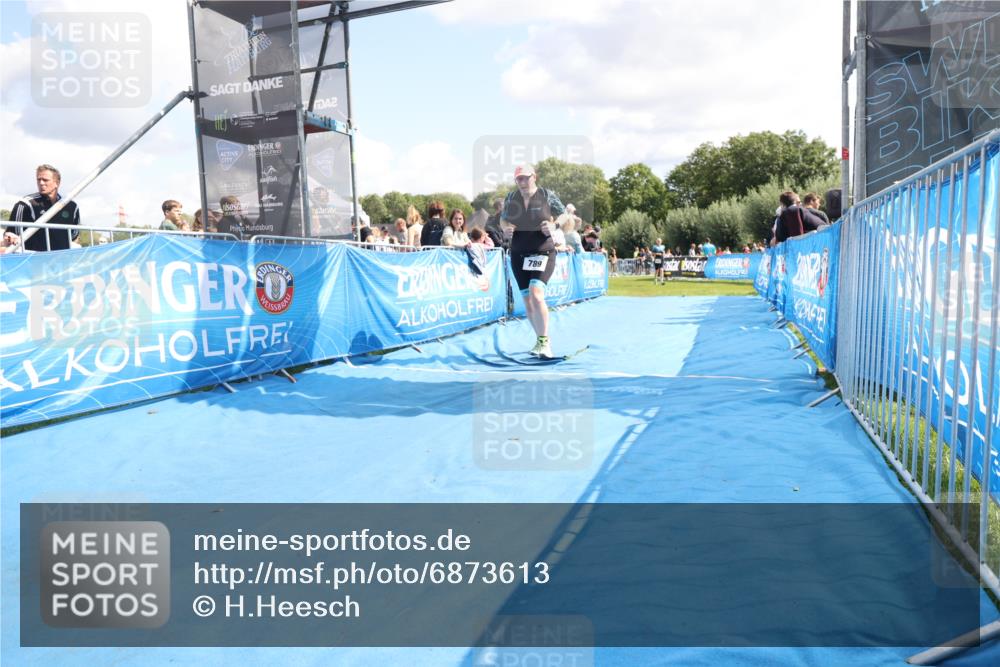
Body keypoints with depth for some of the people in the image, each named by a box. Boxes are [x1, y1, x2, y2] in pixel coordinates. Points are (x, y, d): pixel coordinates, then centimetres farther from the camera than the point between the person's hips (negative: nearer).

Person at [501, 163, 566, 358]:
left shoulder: (547, 195, -4)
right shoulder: (510, 198, 4)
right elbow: (503, 220, 18)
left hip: (543, 252, -4)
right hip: (518, 254, 5)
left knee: (536, 294, -24)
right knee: (527, 300, 9)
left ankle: (543, 341, -13)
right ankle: (542, 339, 28)